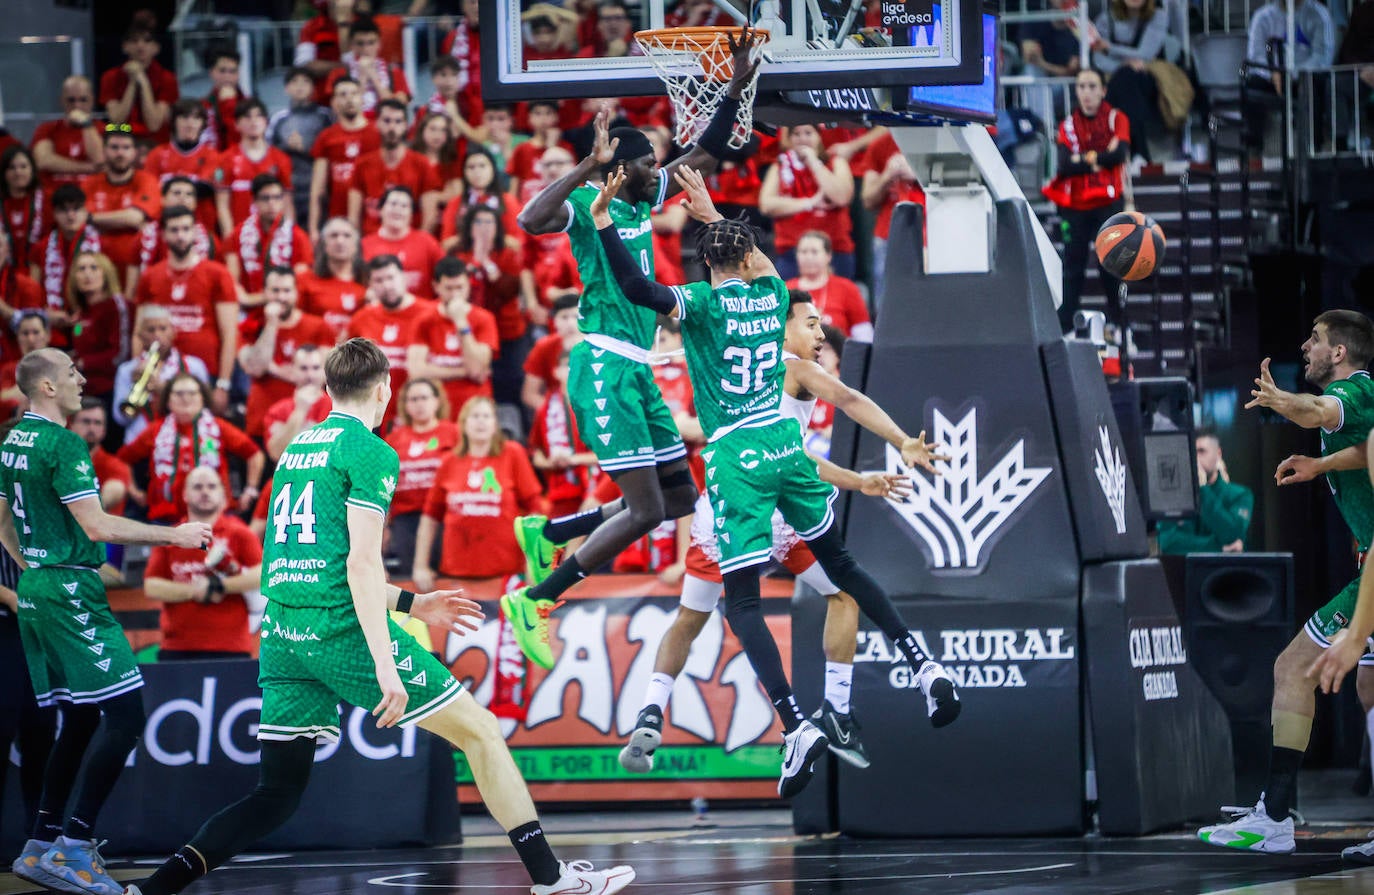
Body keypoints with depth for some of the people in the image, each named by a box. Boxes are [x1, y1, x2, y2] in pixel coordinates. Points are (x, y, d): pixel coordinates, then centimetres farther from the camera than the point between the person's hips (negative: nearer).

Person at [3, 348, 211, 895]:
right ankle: (75, 848, -15)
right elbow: (97, 525, -19)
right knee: (124, 713, -11)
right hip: (69, 590, -10)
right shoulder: (62, 445, -15)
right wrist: (175, 535, -13)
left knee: (80, 718, 15)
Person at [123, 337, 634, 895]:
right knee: (480, 730, 6)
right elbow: (362, 562, -15)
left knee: (277, 796, 10)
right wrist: (385, 667, -19)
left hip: (282, 637, 7)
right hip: (343, 632, -7)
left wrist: (411, 604, 31)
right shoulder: (370, 452, -5)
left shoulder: (295, 449, 19)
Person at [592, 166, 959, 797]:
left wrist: (603, 220, -17)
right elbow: (754, 261, 33)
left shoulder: (703, 303, -7)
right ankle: (925, 667, 16)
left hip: (737, 455, -5)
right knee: (839, 565, 23)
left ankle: (795, 727, -20)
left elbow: (637, 289, -23)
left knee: (742, 602, -5)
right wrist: (712, 214, 41)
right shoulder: (771, 296, 9)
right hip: (784, 440, 5)